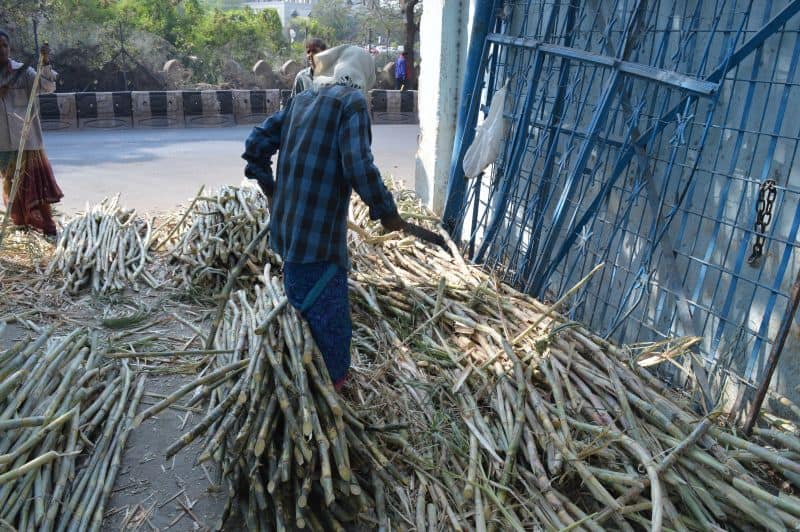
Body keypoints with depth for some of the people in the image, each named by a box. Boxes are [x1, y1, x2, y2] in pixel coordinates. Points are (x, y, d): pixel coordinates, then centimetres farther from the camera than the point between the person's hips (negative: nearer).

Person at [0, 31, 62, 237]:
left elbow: (48, 87, -14)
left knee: (35, 180, -3)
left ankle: (46, 224, -2)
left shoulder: (23, 71, -1)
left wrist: (45, 63, -29)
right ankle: (20, 220, 26)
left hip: (27, 136, -3)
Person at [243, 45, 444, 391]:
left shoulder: (301, 100, 13)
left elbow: (256, 144, 14)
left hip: (286, 228, 9)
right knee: (328, 320, 6)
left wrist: (270, 190, 26)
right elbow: (359, 166, -21)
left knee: (303, 306, 26)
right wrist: (387, 212, -9)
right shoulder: (352, 102, -9)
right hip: (319, 236, -8)